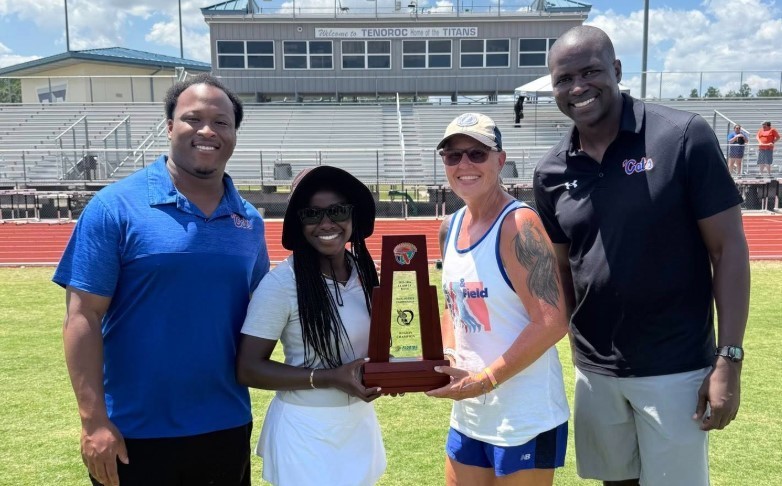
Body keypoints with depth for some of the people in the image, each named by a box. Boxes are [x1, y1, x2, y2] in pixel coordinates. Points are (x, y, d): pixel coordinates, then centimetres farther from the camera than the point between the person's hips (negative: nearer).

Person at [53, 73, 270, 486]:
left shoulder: (249, 220, 3)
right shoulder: (115, 206, -9)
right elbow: (83, 316, -11)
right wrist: (93, 420, -15)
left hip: (227, 426, 4)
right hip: (135, 433, -4)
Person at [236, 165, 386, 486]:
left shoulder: (365, 272, -2)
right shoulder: (281, 283, -19)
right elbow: (248, 368, -17)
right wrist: (329, 378, -23)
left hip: (359, 423, 6)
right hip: (306, 430, -5)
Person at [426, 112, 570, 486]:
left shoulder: (518, 226, -18)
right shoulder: (450, 228, 5)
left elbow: (552, 323, -22)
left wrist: (484, 381, -19)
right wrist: (446, 356, -1)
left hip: (525, 422, -7)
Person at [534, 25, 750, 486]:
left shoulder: (683, 136, -12)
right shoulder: (552, 172, 0)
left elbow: (729, 248, -9)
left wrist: (729, 360, -12)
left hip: (675, 369, -4)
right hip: (595, 369, 4)